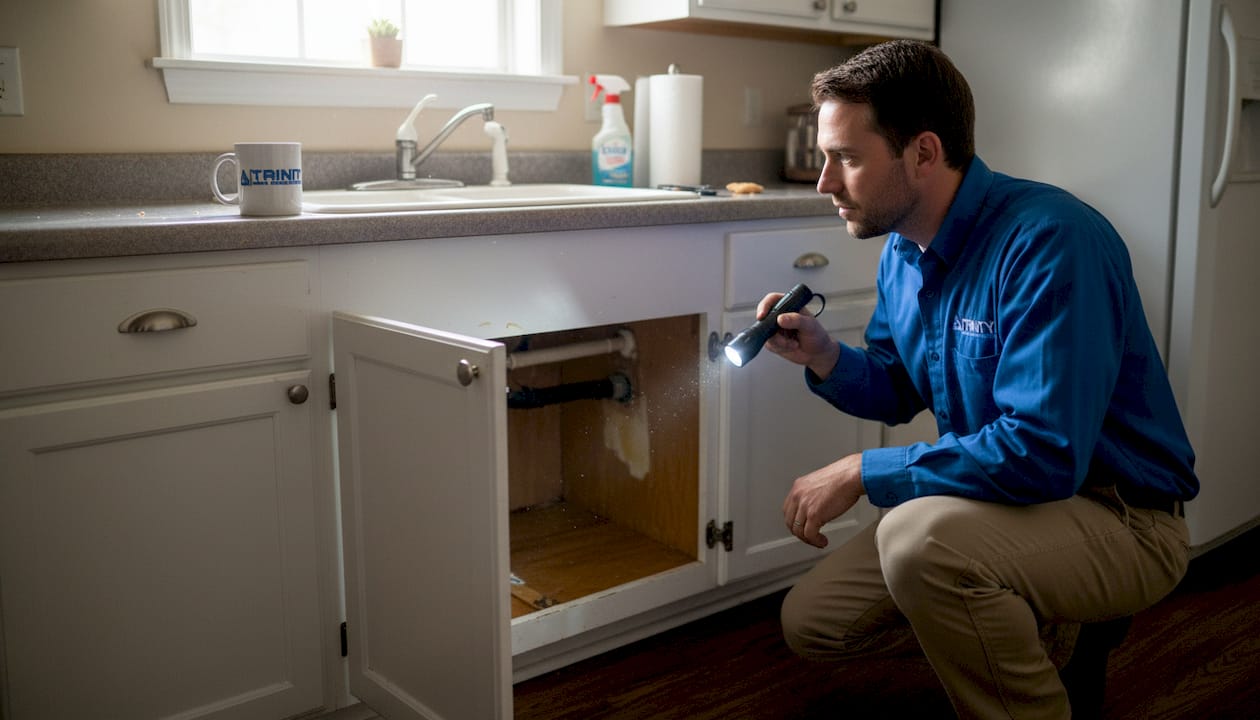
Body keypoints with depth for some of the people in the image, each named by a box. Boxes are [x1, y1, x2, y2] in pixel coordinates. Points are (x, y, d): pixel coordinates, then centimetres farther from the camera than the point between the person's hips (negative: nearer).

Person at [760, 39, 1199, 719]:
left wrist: (863, 472, -25)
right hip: (996, 502, 9)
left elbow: (1042, 452, -33)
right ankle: (1040, 635, 18)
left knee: (920, 535, -36)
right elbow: (897, 390, 13)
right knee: (810, 619, 5)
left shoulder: (1049, 241, -26)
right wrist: (826, 357, -9)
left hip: (1121, 518, -8)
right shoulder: (902, 252, 1)